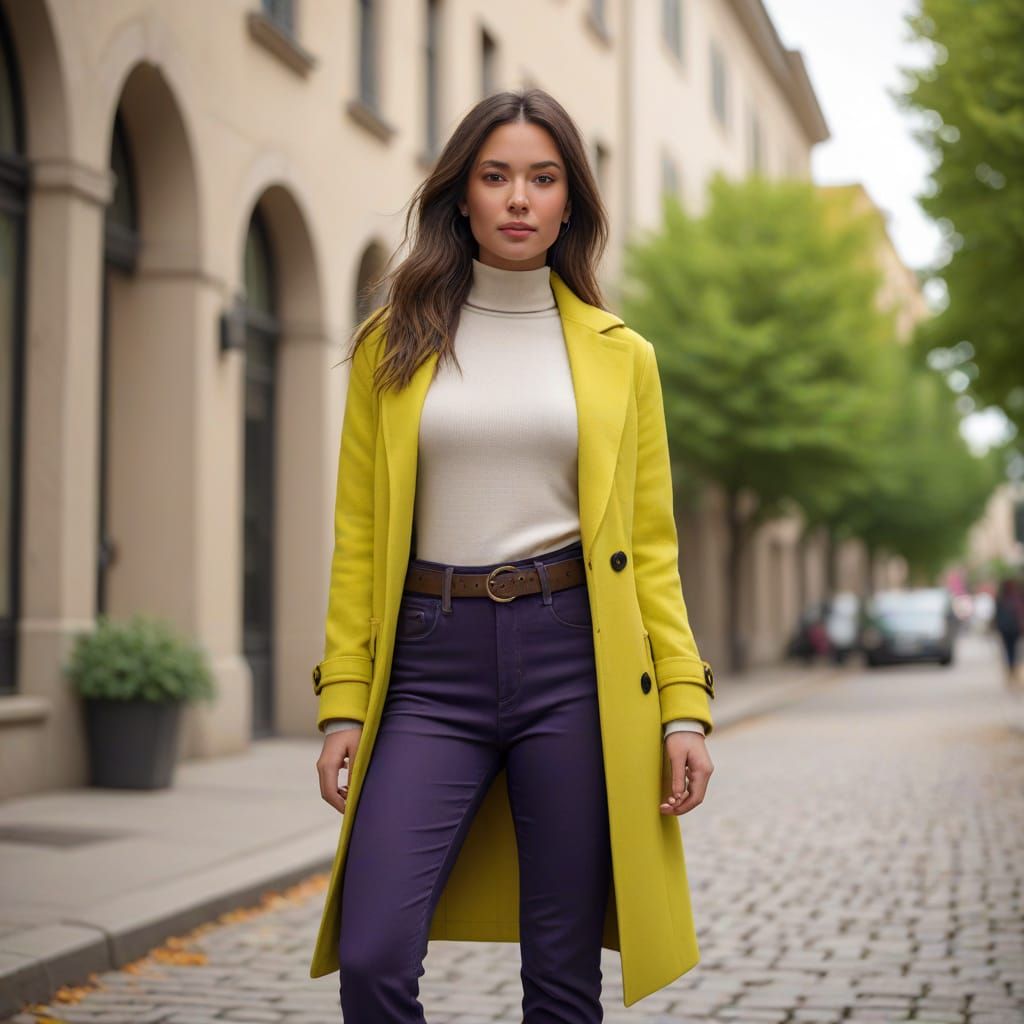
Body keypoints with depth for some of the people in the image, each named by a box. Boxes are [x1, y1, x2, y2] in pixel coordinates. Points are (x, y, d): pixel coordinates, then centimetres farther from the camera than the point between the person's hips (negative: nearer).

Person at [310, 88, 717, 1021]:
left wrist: (684, 706, -1)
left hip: (574, 660, 0)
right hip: (433, 662, 0)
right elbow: (359, 538, 6)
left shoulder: (620, 355, 9)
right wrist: (343, 701, -2)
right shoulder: (395, 345, 9)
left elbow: (651, 546, 8)